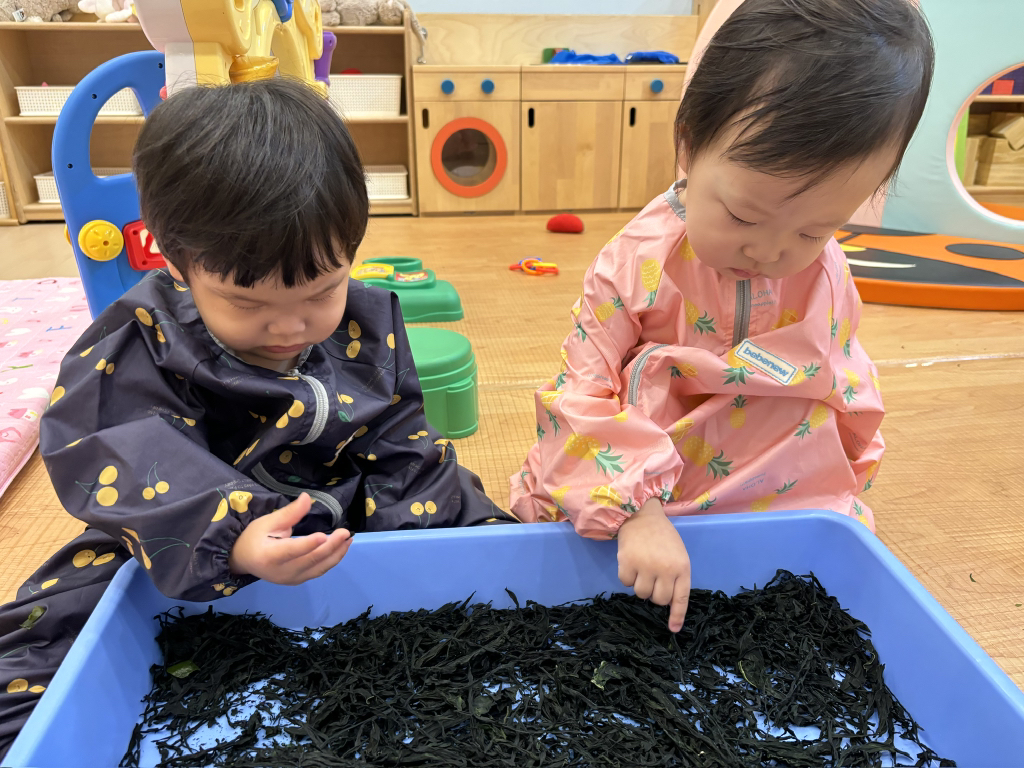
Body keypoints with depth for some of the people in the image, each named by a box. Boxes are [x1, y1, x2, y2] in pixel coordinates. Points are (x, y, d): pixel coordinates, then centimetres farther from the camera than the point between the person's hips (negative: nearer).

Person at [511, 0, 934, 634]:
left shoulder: (827, 273, -6)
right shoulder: (637, 264, -20)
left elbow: (843, 380, 11)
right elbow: (580, 400, -22)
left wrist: (842, 495, 18)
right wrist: (634, 512, -33)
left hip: (788, 497, 3)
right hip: (640, 502, -2)